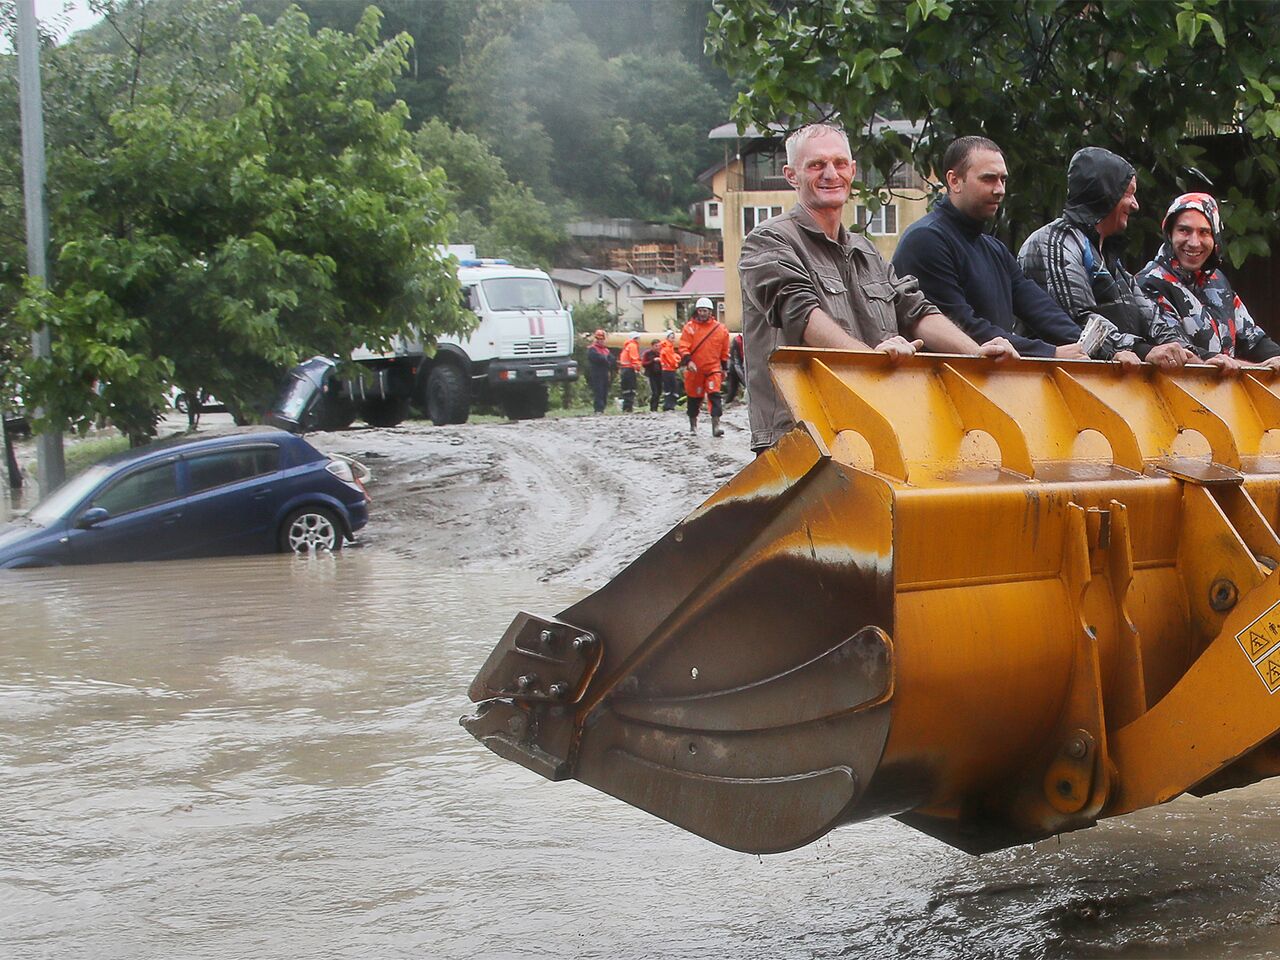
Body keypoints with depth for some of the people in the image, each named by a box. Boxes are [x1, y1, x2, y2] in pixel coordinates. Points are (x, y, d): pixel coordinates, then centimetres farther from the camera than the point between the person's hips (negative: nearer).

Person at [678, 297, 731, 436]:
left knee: (714, 395, -13)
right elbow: (683, 347, -6)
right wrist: (688, 361, -21)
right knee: (694, 397, 10)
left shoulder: (720, 329, 2)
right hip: (694, 369, 0)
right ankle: (693, 425, 27)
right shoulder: (690, 327, -2)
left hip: (713, 368, 0)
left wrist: (724, 368, 15)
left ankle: (716, 426, -17)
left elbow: (724, 351, 12)